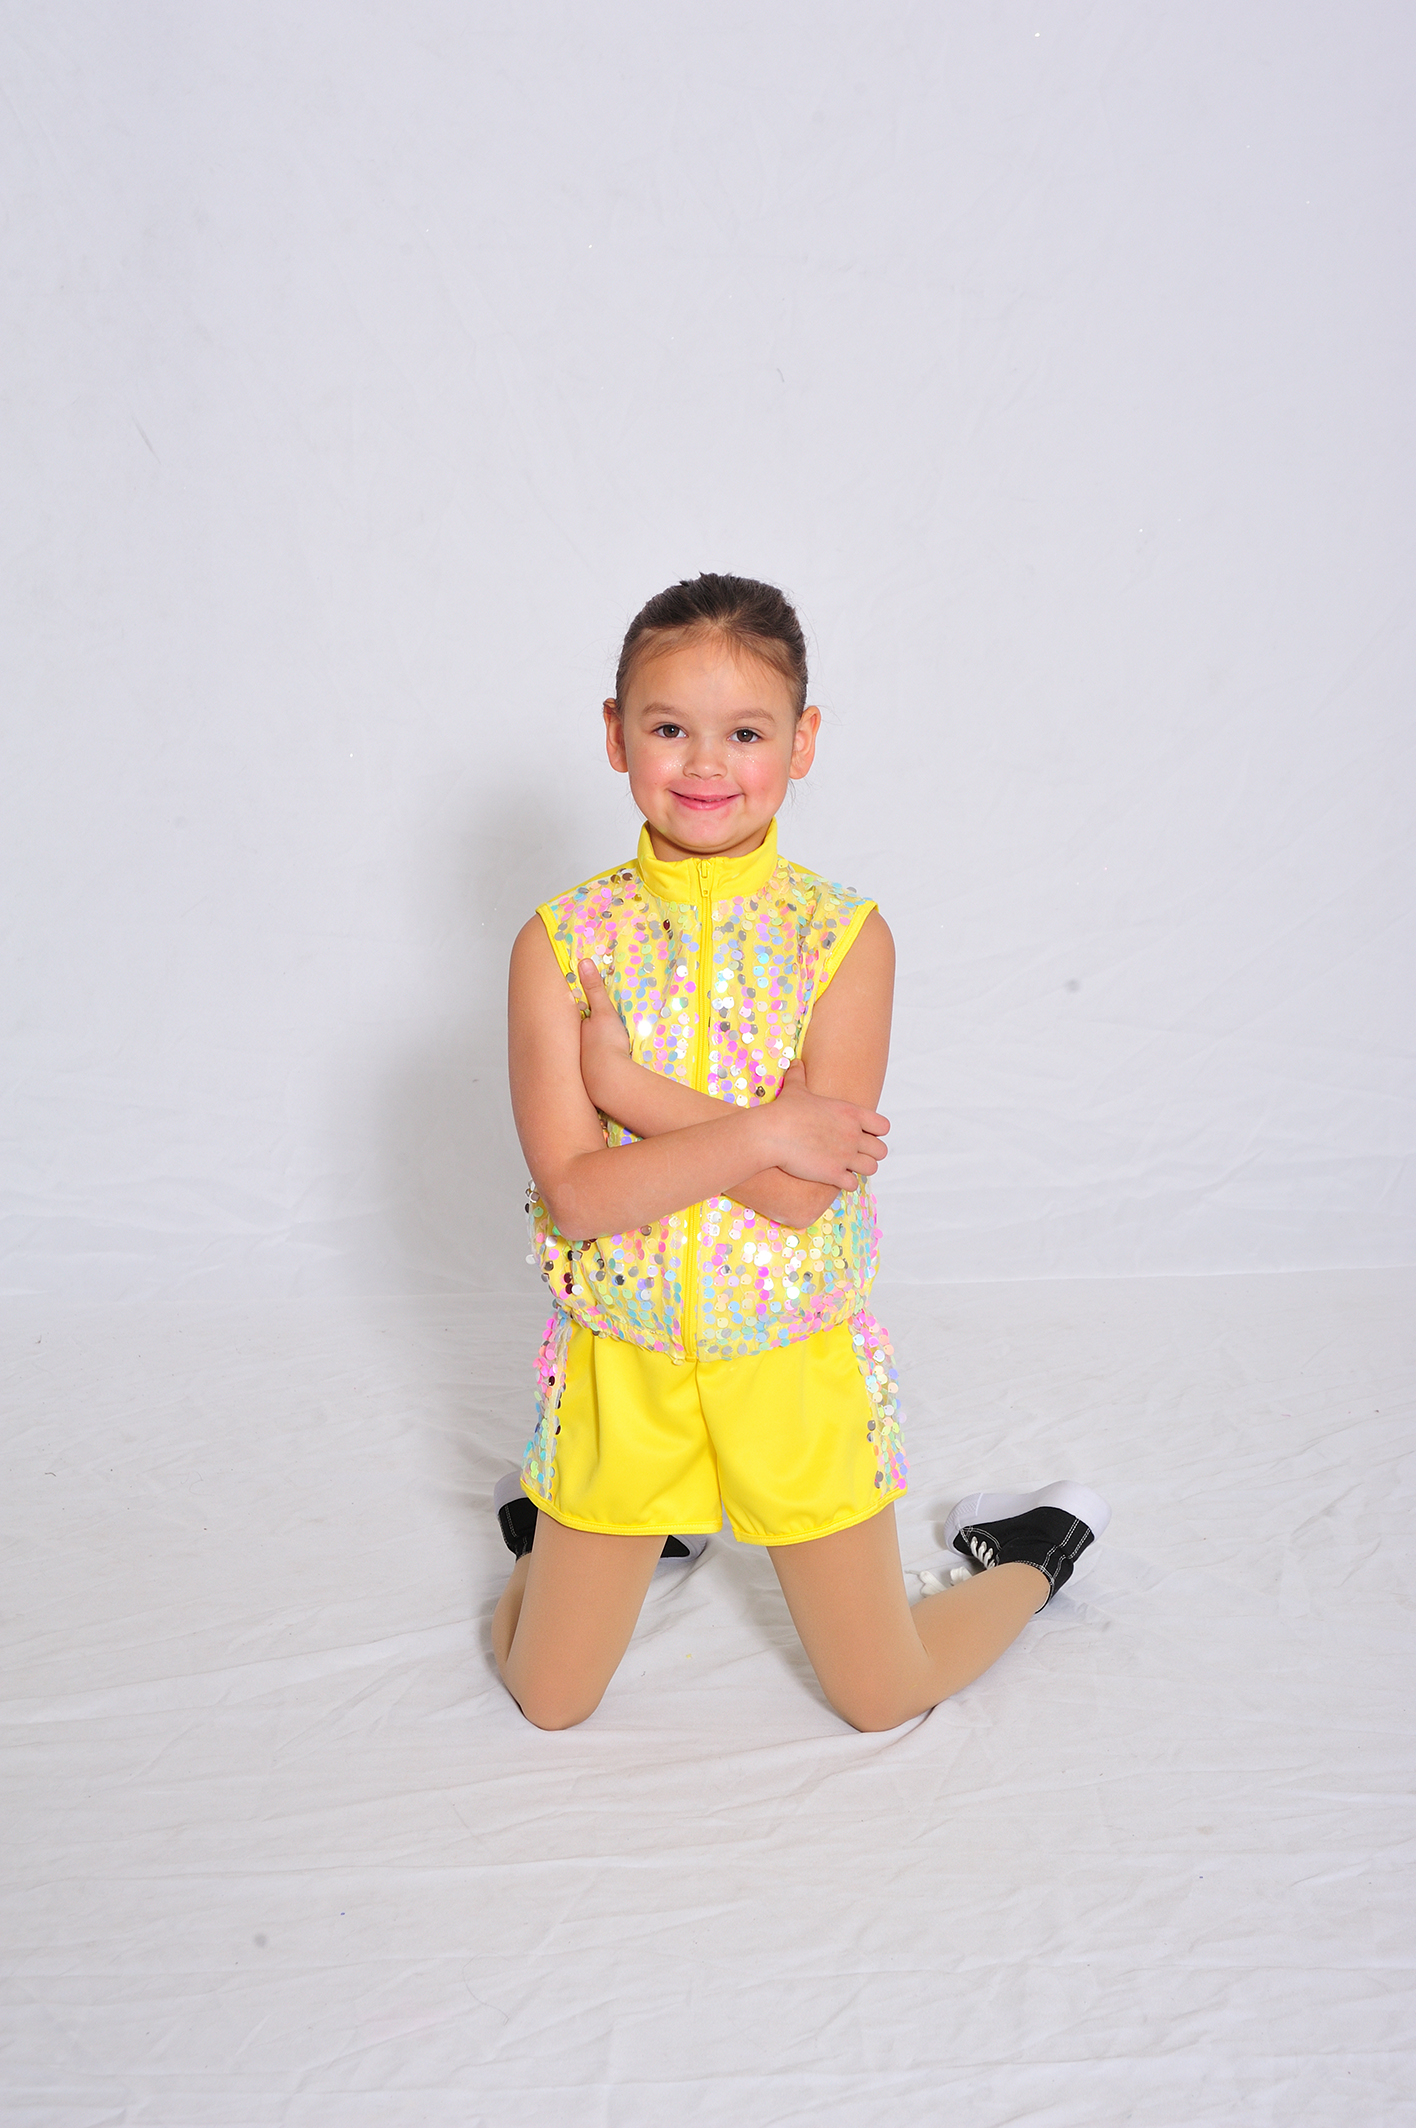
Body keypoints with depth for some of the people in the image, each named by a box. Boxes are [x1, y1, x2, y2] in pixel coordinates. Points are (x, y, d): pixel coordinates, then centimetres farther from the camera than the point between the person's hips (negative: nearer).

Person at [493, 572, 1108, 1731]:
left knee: (886, 1699, 15)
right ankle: (580, 1535, 45)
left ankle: (1034, 1552, 42)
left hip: (796, 1361, -1)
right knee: (547, 1702, 15)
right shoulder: (565, 939, -9)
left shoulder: (843, 934, -11)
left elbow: (804, 1192, -19)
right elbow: (575, 1193, -16)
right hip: (620, 1361, 1)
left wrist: (628, 1082, -19)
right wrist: (761, 1130, -23)